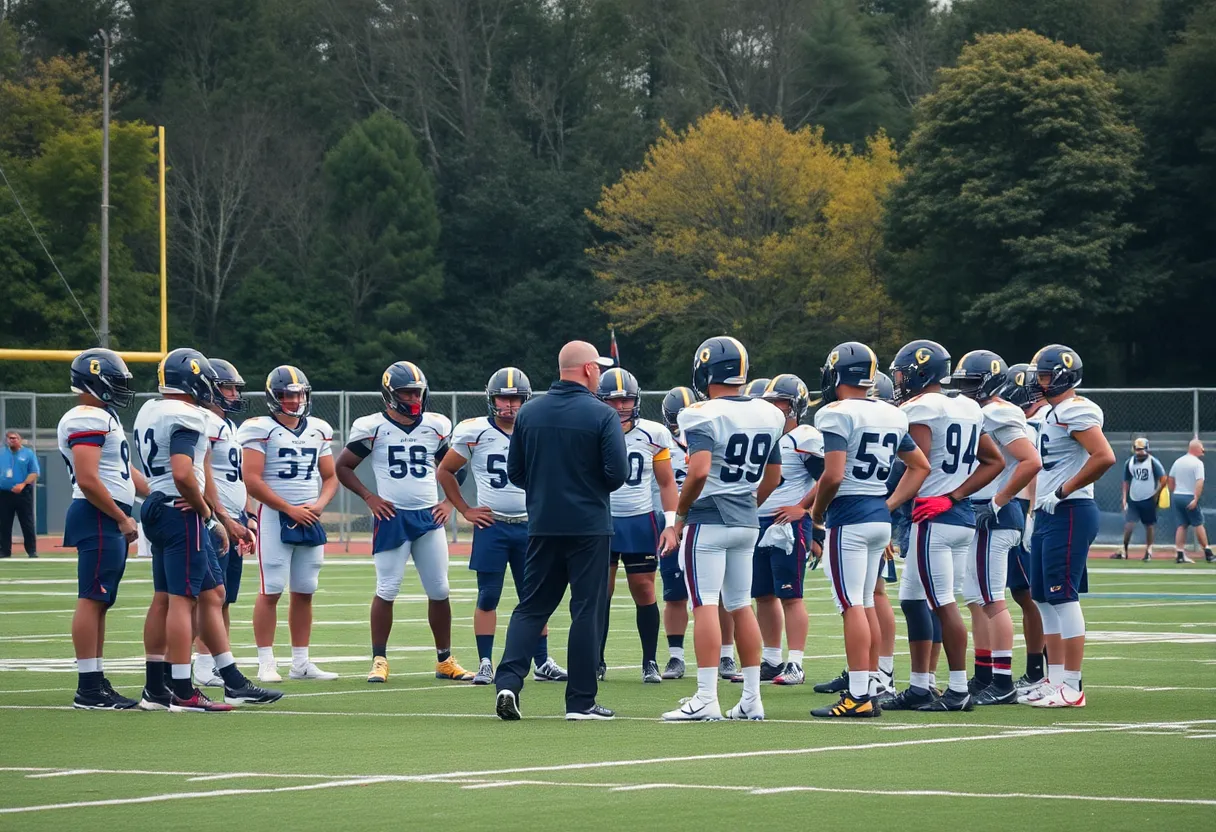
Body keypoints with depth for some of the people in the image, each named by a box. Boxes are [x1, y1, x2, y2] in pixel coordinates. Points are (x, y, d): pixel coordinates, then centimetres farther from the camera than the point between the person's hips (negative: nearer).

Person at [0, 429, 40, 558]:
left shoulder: (28, 454, 3)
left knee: (28, 523, -3)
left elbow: (34, 473, -3)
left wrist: (23, 484, -16)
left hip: (23, 494, -3)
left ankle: (32, 551, 0)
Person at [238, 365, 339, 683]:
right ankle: (266, 663, -5)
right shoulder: (260, 430, -6)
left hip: (310, 518, 6)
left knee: (304, 592, 7)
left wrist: (319, 504, -4)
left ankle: (301, 662, 13)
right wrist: (290, 509, -14)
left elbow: (330, 477, 16)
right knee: (270, 591, -7)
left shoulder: (318, 430, 13)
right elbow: (252, 480, -13)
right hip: (275, 515, -6)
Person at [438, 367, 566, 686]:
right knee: (488, 597, -2)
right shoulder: (474, 432, -5)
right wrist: (465, 510, 1)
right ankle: (485, 664, 3)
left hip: (528, 527, 3)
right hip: (491, 527, -3)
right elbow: (444, 471, 6)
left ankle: (543, 662, 14)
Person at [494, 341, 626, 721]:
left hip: (543, 525, 4)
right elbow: (618, 473, -14)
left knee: (531, 607, 11)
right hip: (589, 526, -4)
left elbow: (514, 472, 6)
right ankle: (581, 700, 4)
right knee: (587, 611, 3)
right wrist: (592, 485, 8)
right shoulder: (602, 415, -10)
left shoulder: (529, 413, 3)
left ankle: (508, 681, -6)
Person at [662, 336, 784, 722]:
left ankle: (706, 699, -10)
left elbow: (699, 471, -25)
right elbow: (772, 477, 15)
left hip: (708, 520, -7)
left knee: (705, 605, -7)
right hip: (747, 523, 7)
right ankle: (751, 698, 14)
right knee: (741, 606, 13)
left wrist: (681, 513, -11)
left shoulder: (704, 416, -14)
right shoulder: (768, 416, 8)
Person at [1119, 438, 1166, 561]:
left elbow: (1163, 479, -13)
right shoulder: (1129, 462, 3)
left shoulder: (1153, 462, -11)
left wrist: (1157, 494, -12)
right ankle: (1124, 551, -1)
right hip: (1133, 500, 3)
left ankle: (1149, 550, 14)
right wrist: (1125, 498, 6)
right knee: (1128, 524, -4)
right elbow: (1126, 481, 11)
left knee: (1149, 525, 4)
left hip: (1149, 500, -3)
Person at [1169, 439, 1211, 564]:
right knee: (1198, 524, 2)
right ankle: (1207, 553, 6)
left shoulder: (1178, 461, 10)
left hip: (1177, 497, 6)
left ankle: (1179, 554, 2)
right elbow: (1199, 482, -20)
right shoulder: (1197, 463, -10)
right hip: (1190, 497, -6)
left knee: (1182, 525, 8)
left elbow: (1171, 480, 16)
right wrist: (1196, 499, -24)